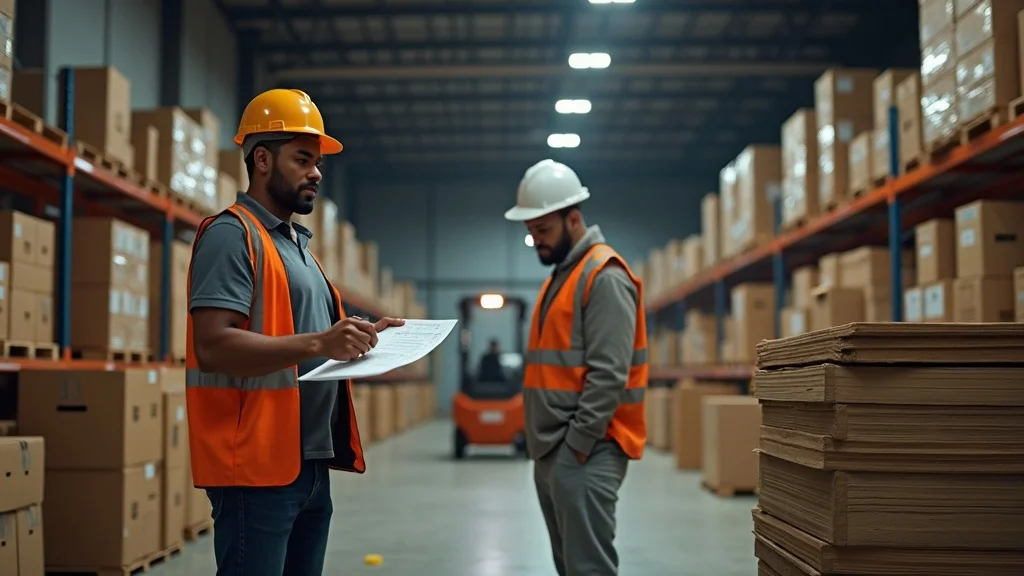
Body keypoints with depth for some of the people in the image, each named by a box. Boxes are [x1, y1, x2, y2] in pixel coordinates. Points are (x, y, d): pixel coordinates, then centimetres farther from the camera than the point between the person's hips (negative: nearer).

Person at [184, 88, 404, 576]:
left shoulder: (297, 243, 20)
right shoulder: (232, 234, -10)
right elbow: (213, 345, -22)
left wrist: (352, 339, 10)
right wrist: (317, 344, -29)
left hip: (310, 464, 9)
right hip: (257, 465, -9)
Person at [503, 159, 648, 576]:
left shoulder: (604, 277, -12)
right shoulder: (560, 275, 18)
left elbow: (609, 374, -19)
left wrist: (577, 443, -18)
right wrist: (549, 445, 15)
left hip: (582, 453, -10)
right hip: (552, 451, 10)